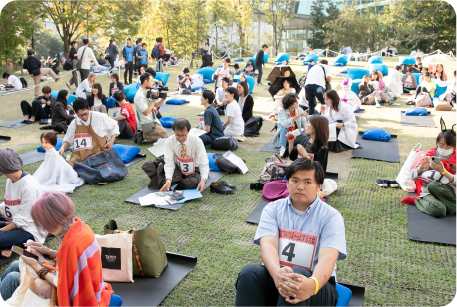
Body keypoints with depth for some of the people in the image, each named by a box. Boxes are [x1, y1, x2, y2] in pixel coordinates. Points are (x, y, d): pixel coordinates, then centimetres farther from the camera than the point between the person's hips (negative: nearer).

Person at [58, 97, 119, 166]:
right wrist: (62, 148, -2)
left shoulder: (100, 117, 1)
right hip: (79, 155, 2)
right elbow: (68, 140, 18)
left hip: (98, 153, -2)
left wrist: (111, 141, 2)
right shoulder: (74, 124, 9)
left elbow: (114, 126, 13)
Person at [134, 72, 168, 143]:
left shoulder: (147, 92, 9)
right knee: (166, 137, -9)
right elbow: (146, 112, -24)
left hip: (152, 122, 10)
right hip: (147, 126, -10)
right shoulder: (140, 96, -19)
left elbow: (154, 106, 18)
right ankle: (146, 137, -5)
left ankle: (145, 136, 7)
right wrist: (153, 100, -21)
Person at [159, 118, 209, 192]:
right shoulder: (169, 142, -16)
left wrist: (203, 180, -39)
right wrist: (168, 180, -41)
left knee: (195, 182, -35)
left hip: (193, 170, 0)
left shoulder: (197, 141, -18)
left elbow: (204, 163, -20)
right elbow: (169, 163, -22)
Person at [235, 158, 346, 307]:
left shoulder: (331, 216, 1)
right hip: (275, 276, 2)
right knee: (249, 272, -31)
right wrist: (277, 273, -34)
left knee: (297, 273, -37)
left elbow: (327, 257, -15)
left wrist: (313, 284, -39)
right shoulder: (273, 209, 8)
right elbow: (268, 245, -10)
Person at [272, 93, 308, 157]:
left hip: (296, 135, 3)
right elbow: (285, 124, -31)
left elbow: (305, 124, -4)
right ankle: (282, 148, -50)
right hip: (284, 135, -3)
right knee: (284, 129, -36)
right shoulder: (282, 111, -12)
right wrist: (298, 115, -35)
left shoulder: (300, 110, 2)